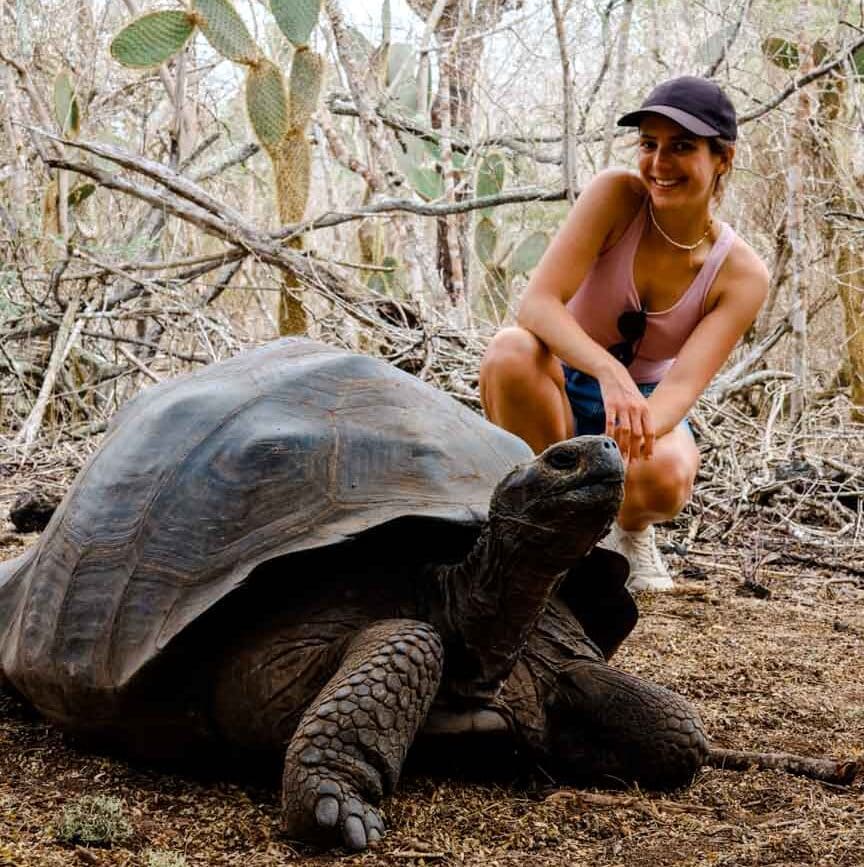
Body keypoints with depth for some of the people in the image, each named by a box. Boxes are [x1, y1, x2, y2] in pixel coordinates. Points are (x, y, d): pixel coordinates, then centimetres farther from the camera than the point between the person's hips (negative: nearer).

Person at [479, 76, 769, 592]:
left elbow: (683, 384, -24)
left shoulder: (742, 274, -13)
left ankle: (631, 532, 3)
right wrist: (608, 370, -45)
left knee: (664, 476, -36)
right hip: (565, 392, 0)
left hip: (648, 404, 0)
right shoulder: (618, 195, -16)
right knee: (512, 350, -35)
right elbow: (537, 304, -26)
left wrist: (637, 431, -48)